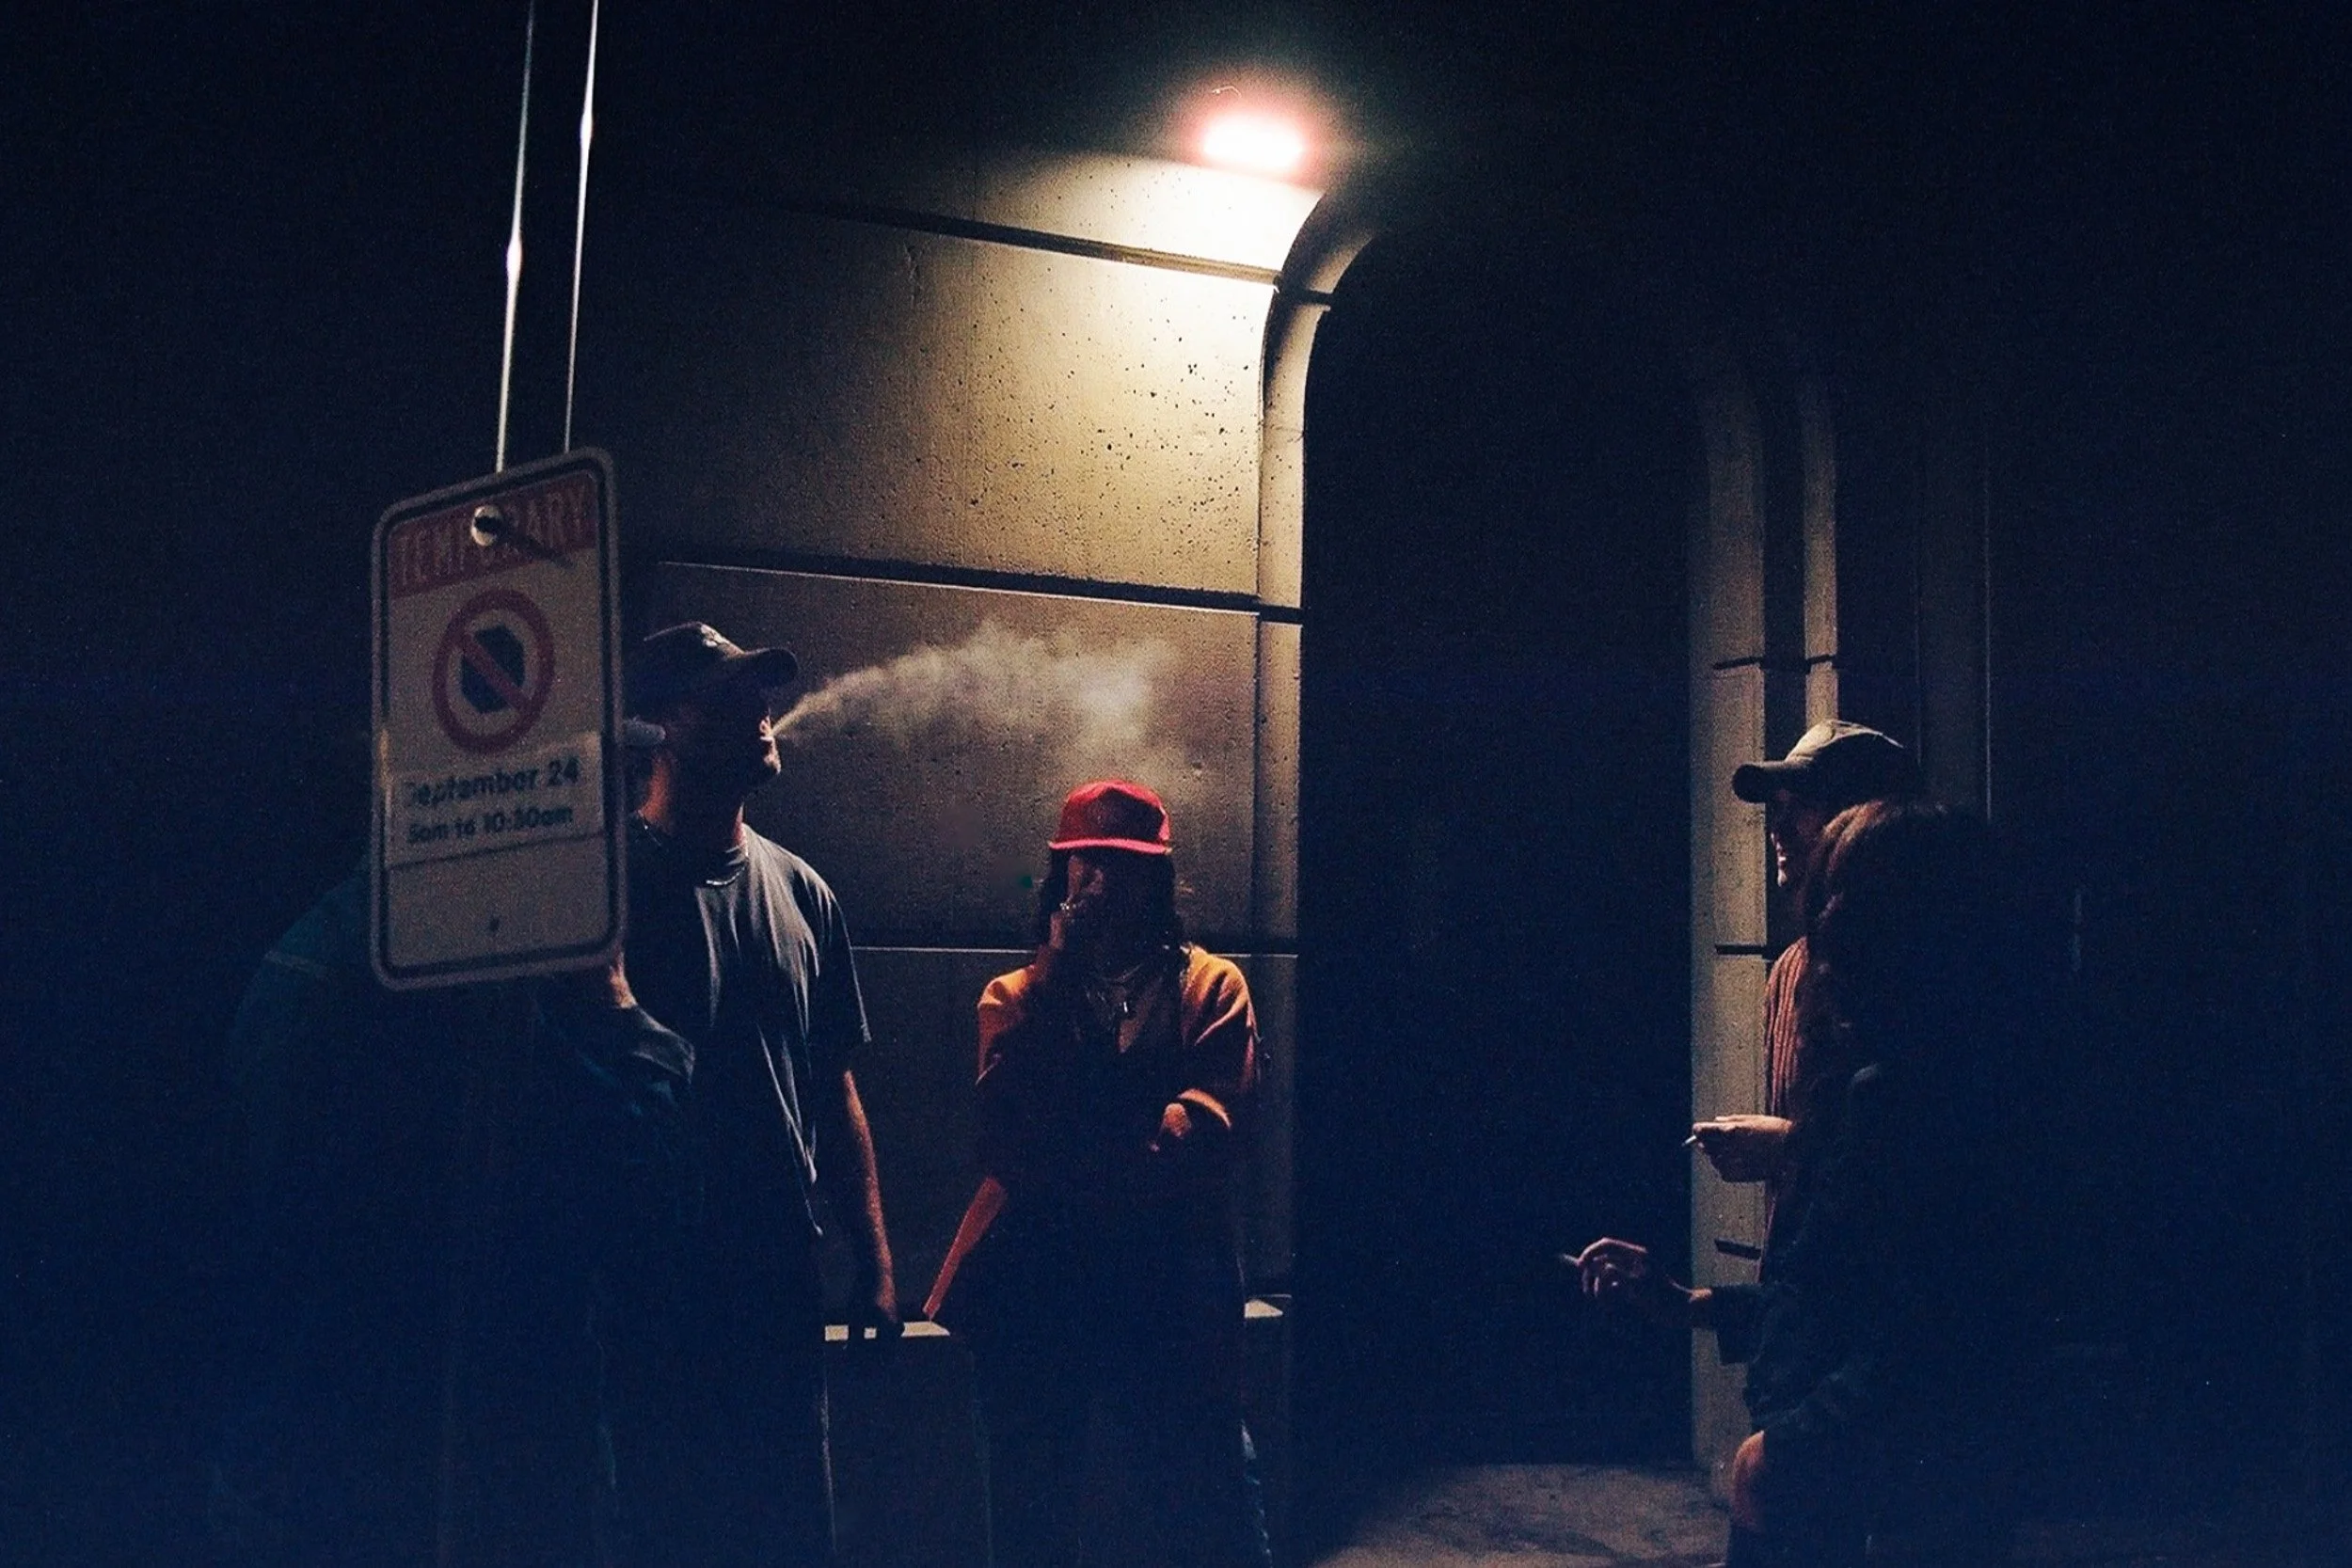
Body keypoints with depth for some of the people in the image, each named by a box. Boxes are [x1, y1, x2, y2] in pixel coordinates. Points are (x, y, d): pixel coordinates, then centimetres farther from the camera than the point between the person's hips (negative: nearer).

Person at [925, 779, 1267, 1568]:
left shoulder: (1211, 985, 8)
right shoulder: (1017, 994, 14)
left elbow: (1219, 1115, -9)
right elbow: (1007, 1125, -4)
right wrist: (1056, 977, -7)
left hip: (1172, 1273, -2)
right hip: (1037, 1275, 2)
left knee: (1208, 1502, -4)